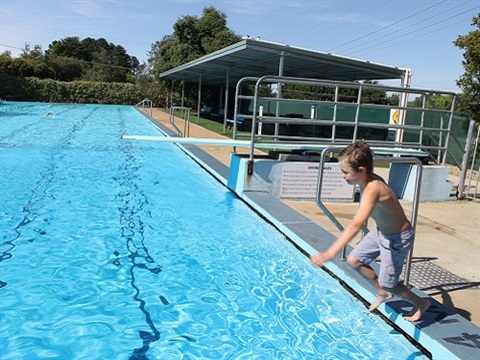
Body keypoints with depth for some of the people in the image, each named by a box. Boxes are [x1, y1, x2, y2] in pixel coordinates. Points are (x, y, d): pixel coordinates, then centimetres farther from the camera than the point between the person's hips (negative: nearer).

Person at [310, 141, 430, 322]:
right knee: (354, 260, 13)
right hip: (380, 230, 8)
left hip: (397, 238, -8)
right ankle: (382, 293, 35)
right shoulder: (367, 180, -13)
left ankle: (421, 303, 36)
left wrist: (329, 253, -60)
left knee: (388, 284, 7)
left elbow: (356, 224, -52)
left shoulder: (372, 189, -39)